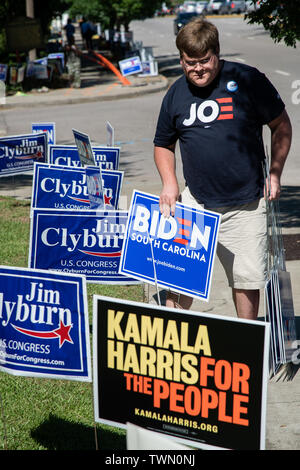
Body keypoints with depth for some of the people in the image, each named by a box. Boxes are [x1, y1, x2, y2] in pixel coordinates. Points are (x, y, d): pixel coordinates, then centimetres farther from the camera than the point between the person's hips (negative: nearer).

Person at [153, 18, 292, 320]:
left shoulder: (247, 80, -6)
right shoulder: (176, 94, 4)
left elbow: (281, 126, 3)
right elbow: (163, 145, 17)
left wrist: (274, 174, -1)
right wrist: (169, 182, 1)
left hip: (245, 205, -2)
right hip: (195, 201, 2)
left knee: (246, 277, 4)